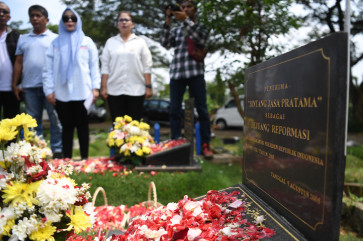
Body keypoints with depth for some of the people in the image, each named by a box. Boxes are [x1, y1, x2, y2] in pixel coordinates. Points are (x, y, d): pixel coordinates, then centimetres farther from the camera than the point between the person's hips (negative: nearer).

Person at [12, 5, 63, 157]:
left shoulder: (54, 38, 7)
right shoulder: (23, 39, 16)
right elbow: (18, 63, 14)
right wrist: (15, 85, 6)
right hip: (29, 87, 3)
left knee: (55, 120, -1)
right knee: (33, 122, 8)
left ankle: (57, 150, 7)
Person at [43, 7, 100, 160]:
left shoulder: (87, 42, 10)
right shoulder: (55, 43, 11)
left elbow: (94, 66, 6)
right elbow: (48, 69, 7)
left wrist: (95, 87, -2)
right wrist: (49, 90, -1)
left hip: (82, 92, -1)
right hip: (62, 93, 1)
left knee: (82, 126, 3)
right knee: (67, 126, 5)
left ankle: (84, 158, 10)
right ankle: (66, 158, 12)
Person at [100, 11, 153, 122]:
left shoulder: (140, 42, 10)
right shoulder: (110, 42, 13)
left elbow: (147, 66, 5)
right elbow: (105, 66, 9)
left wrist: (148, 87, -2)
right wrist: (103, 87, 2)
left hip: (136, 91, -1)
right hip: (114, 91, 1)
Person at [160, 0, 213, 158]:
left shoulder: (201, 28, 15)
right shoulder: (176, 31, 20)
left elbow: (201, 39, -8)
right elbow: (165, 43, 3)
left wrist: (185, 19, -12)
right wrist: (168, 21, -5)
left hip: (195, 73, -2)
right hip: (176, 73, 3)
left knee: (202, 110, -4)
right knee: (174, 110, -1)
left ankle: (205, 145, 0)